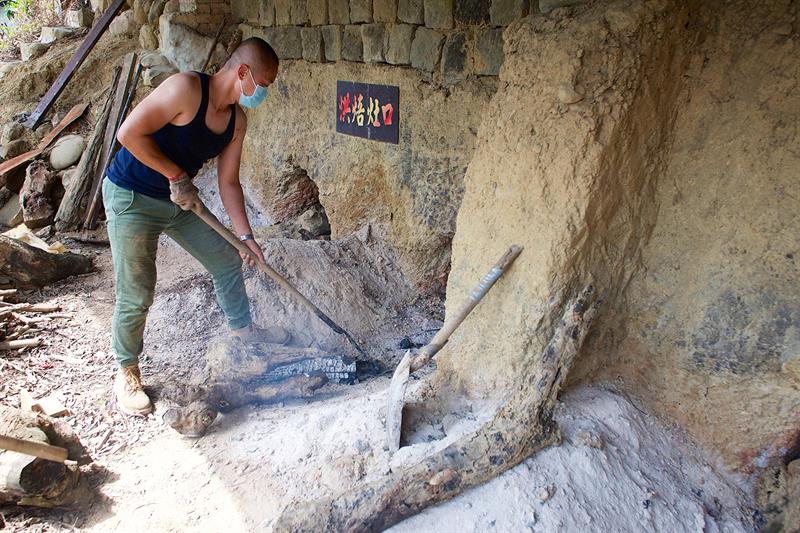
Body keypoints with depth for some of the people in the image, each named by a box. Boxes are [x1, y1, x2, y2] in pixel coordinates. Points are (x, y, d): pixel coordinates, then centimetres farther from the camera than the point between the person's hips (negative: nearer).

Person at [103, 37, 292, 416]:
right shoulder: (186, 88, -24)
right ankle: (126, 372, 19)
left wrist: (245, 235, 0)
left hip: (179, 200, 8)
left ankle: (242, 327, 38)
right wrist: (177, 175, -22)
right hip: (131, 198, -8)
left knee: (227, 258, 14)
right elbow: (129, 133, -27)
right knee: (136, 295, -3)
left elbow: (228, 182, 5)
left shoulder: (237, 120, 0)